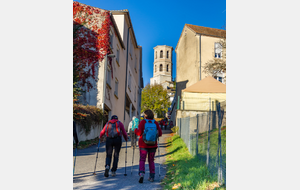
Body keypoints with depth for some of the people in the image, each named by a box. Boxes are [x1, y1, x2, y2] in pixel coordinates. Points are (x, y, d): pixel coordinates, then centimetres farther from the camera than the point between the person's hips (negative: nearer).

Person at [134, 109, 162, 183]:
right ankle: (152, 177, 15)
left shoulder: (142, 122, -7)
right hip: (153, 145, 2)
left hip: (143, 144, -2)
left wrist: (135, 130, 8)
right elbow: (160, 133, 0)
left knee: (142, 160, 4)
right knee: (151, 161, 15)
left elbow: (139, 133, -12)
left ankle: (141, 174, -17)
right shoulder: (156, 123, 0)